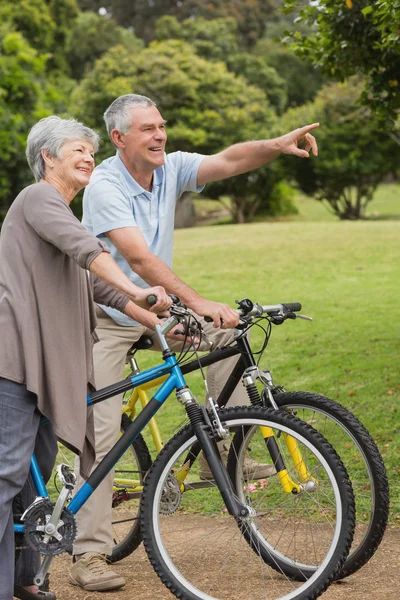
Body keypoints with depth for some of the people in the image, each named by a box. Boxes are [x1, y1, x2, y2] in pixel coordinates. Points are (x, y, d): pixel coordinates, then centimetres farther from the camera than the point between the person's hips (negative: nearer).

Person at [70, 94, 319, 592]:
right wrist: (197, 302, -43)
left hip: (156, 310, 6)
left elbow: (229, 161, -19)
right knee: (101, 431, -10)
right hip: (106, 320, -6)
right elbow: (139, 258, -34)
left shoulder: (170, 169, -4)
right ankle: (88, 554, -5)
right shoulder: (104, 187, -22)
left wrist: (277, 145, -38)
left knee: (228, 332, -15)